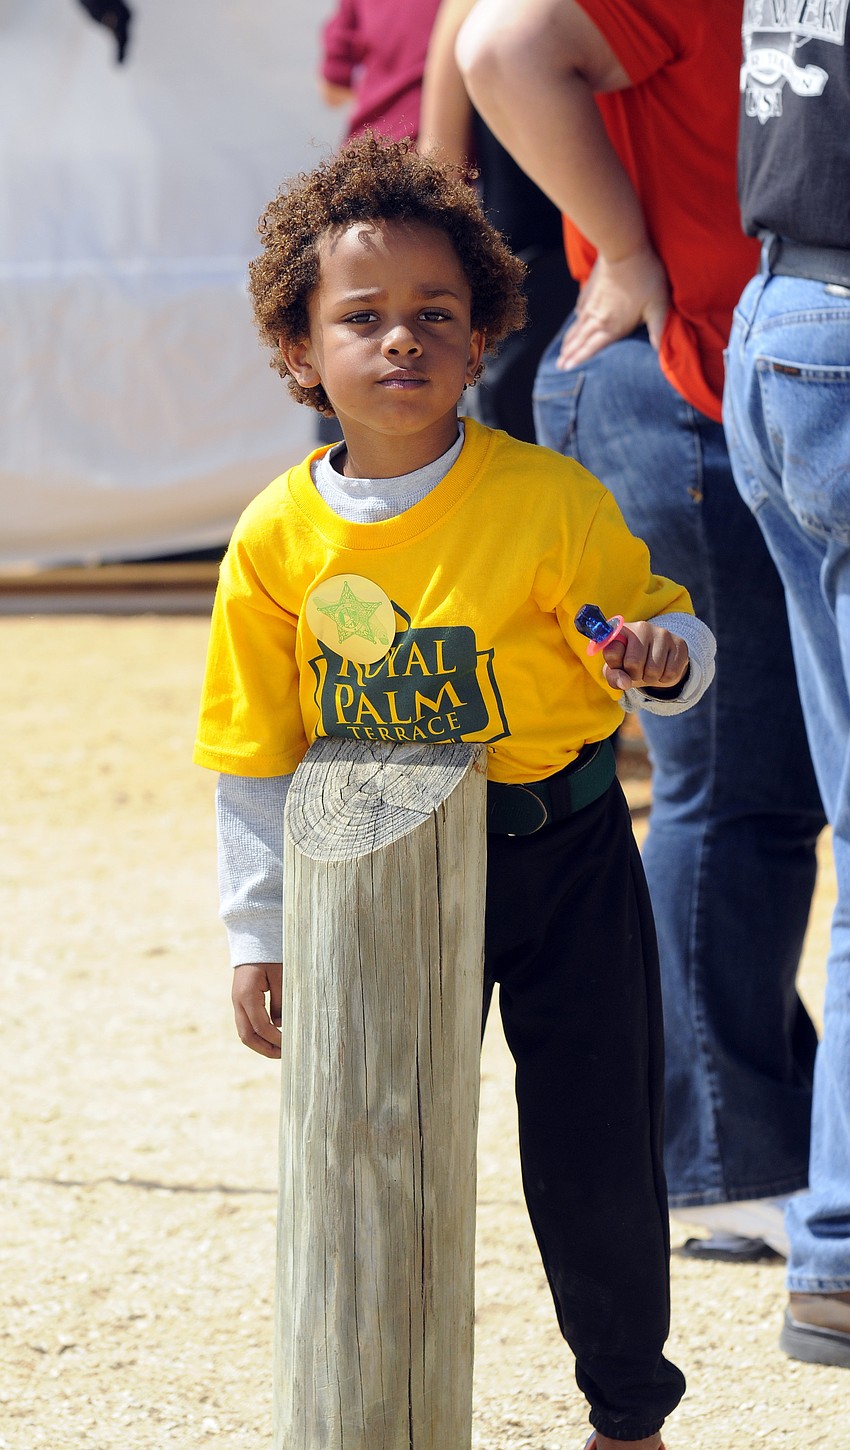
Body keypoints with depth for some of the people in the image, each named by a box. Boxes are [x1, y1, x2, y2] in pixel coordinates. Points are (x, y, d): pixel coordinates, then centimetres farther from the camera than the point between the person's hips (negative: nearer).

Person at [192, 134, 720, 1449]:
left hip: (560, 859, -2)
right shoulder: (279, 539, -6)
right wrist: (259, 934, 3)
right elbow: (258, 751, 2)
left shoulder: (552, 502, -14)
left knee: (594, 1164, 2)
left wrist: (662, 660, -27)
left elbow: (662, 633, -3)